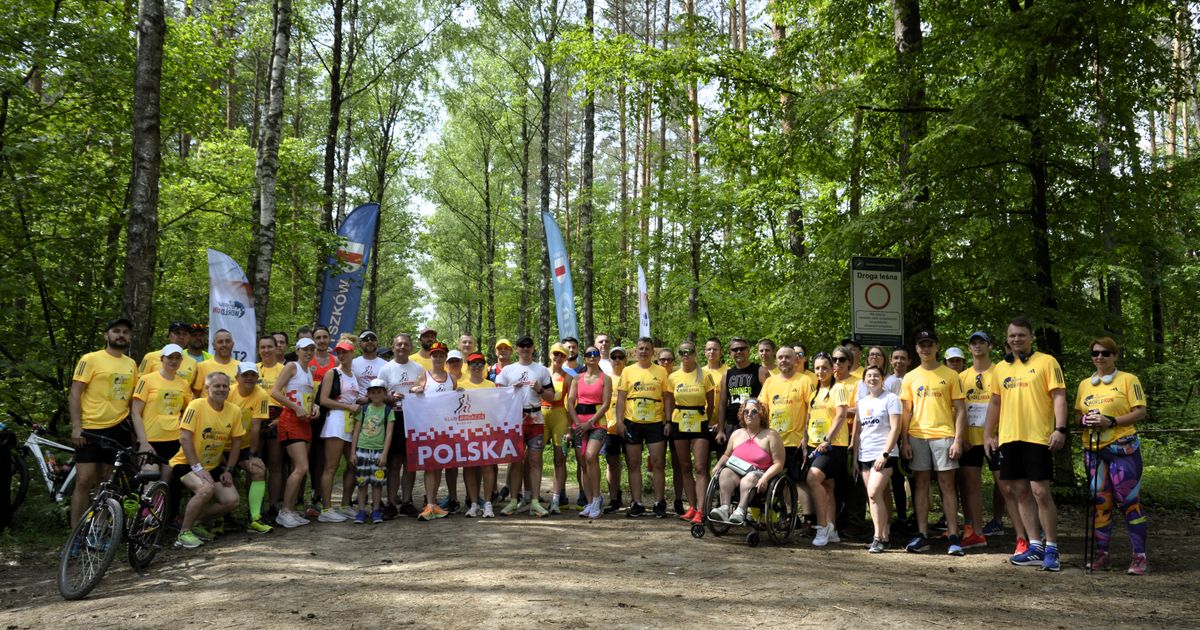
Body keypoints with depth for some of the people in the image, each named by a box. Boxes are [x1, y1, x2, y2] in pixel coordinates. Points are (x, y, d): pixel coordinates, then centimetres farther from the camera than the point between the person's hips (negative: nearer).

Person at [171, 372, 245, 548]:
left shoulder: (234, 410, -2)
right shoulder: (196, 406, -16)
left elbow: (236, 442, 6)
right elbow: (184, 438, -20)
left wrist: (228, 470, 1)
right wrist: (198, 469, -24)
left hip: (213, 466, 6)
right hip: (186, 463, -6)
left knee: (232, 501, -9)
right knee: (206, 489, -33)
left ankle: (195, 522, 14)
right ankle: (184, 532, -13)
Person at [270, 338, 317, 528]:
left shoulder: (309, 372, 19)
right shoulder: (291, 366, -4)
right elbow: (275, 392, -13)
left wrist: (313, 406, 7)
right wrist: (297, 408, -17)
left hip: (305, 422, 8)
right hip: (291, 421, -8)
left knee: (297, 469, 8)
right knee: (302, 468, -16)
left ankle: (291, 510, 13)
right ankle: (284, 512, -9)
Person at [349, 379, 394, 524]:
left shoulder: (388, 410, 1)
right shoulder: (363, 409, 6)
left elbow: (389, 433, -3)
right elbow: (356, 431, 7)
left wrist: (384, 454, -10)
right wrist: (352, 452, 3)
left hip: (378, 450, -1)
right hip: (362, 449, 1)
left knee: (377, 481, 2)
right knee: (361, 481, 4)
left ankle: (376, 510, 11)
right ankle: (361, 511, 11)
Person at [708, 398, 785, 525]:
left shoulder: (771, 435, 1)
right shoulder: (736, 434, 17)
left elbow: (778, 463, -5)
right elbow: (727, 455, 28)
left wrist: (765, 478, -21)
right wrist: (718, 465, 5)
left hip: (759, 478, -4)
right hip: (737, 473, 4)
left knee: (750, 477, -37)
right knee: (726, 472, -28)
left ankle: (740, 511, -49)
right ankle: (724, 508, -43)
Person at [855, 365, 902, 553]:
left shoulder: (890, 399, -2)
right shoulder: (861, 402, 16)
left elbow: (895, 428, -9)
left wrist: (885, 454, -16)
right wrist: (855, 455, 11)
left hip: (884, 455, -6)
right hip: (865, 456, 6)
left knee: (874, 493, -18)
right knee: (876, 496, 6)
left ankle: (879, 537, -11)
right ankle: (884, 535, 12)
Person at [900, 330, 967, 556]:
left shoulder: (950, 375, 3)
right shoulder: (910, 377, 9)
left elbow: (960, 410, 1)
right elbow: (906, 411, 10)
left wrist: (958, 440, -7)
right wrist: (904, 440, 2)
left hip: (944, 435, -2)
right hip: (917, 436, 2)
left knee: (947, 484, -2)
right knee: (921, 484, 5)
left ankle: (953, 537, 1)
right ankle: (922, 535, 9)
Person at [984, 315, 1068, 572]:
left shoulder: (1046, 362, -1)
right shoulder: (1001, 367, 15)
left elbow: (1059, 396, -7)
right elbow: (995, 402, 20)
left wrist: (1060, 429, -17)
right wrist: (988, 434, 15)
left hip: (1038, 438, -6)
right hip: (1008, 438, 6)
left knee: (1040, 491, -7)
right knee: (1020, 491, 7)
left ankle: (1051, 549, 3)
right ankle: (1035, 546, 15)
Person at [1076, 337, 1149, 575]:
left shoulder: (1128, 380, 1)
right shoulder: (1085, 384, 15)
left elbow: (1140, 413, -5)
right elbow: (1078, 415, 19)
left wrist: (1111, 421, -17)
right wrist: (1085, 420, -4)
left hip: (1123, 449, -5)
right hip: (1093, 450, 5)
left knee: (1129, 501, -5)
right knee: (1100, 502, 7)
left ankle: (1140, 557, 0)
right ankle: (1101, 554, 12)